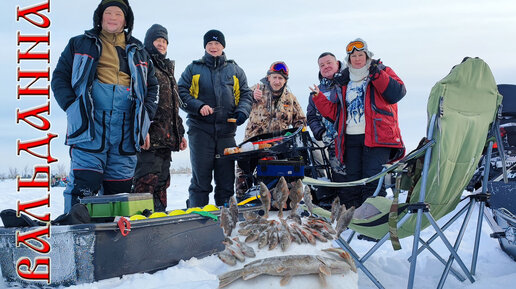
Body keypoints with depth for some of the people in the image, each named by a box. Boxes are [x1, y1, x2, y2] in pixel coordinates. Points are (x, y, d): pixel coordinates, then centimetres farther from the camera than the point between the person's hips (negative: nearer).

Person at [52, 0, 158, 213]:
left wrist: (145, 119, 8)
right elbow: (59, 78, 10)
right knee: (83, 187, -12)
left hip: (126, 131, 3)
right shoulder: (80, 45, 14)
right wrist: (72, 107, -6)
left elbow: (152, 86, 21)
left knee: (120, 188, 5)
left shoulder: (138, 52, 21)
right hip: (89, 129, -3)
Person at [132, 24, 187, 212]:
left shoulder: (167, 69, 26)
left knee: (162, 180, 10)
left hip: (167, 137, 9)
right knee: (148, 178, -13)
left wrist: (180, 133, 24)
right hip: (150, 135, -9)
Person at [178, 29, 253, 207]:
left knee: (226, 175, 4)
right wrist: (198, 106, -12)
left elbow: (246, 94, 16)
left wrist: (242, 112, -3)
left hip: (226, 129, 2)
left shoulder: (235, 70, 16)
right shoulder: (194, 69, 11)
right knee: (200, 176, -4)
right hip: (200, 129, -2)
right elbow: (181, 92, 4)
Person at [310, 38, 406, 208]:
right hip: (351, 138, 5)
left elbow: (397, 93, -10)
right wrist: (319, 98, 11)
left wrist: (377, 75, -17)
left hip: (376, 137, -5)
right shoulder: (345, 81, 22)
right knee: (352, 179, 4)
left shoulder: (382, 72, 9)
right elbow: (336, 112, 22)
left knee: (372, 180, -12)